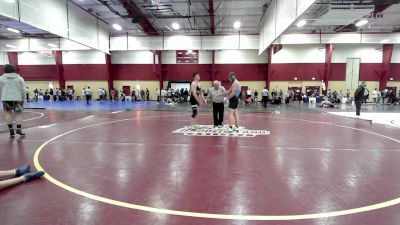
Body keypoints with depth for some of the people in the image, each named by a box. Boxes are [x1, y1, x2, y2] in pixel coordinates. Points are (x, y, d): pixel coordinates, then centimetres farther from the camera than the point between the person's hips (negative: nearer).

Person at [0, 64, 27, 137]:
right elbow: (23, 90, 4)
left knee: (8, 113, 13)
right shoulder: (20, 78, 6)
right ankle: (18, 129, -2)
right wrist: (23, 98, 11)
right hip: (17, 98, 0)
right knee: (18, 113, 6)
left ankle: (11, 129, 9)